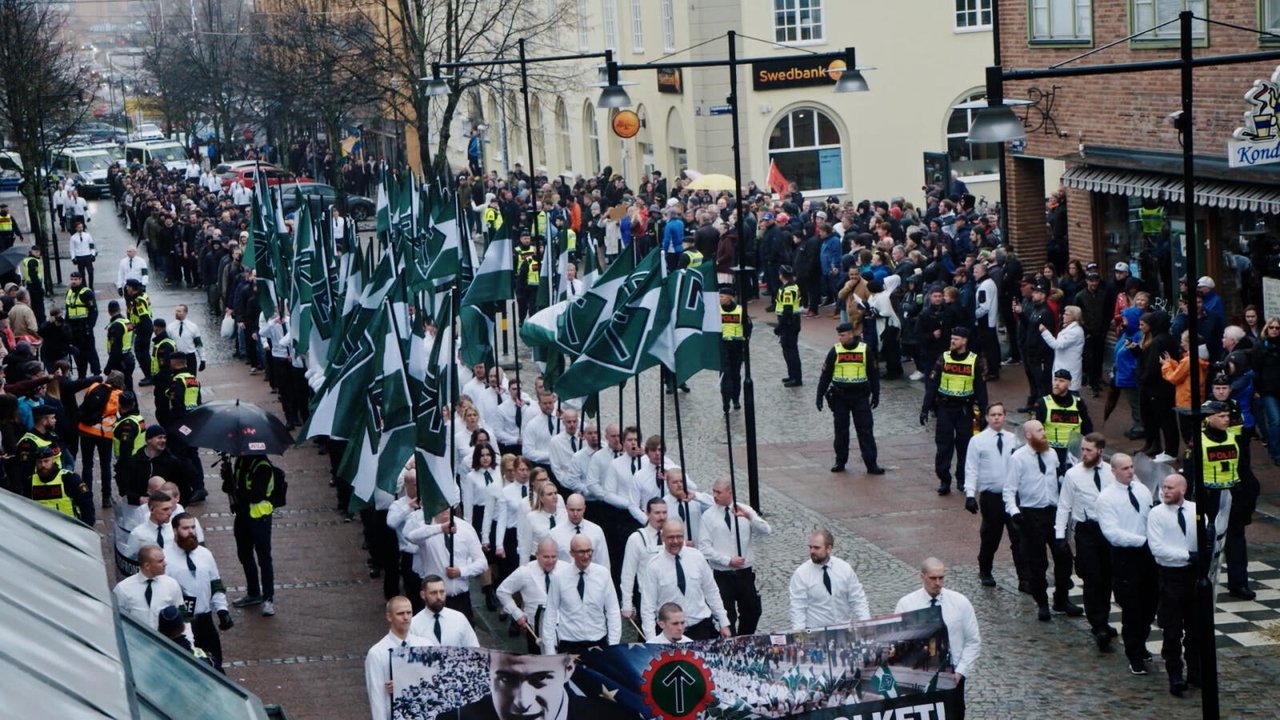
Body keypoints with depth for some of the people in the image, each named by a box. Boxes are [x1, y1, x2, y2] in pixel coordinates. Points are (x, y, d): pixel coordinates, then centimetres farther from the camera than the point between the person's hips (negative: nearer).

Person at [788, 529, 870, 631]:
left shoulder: (844, 568, 1)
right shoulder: (801, 574, -4)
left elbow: (858, 599, 5)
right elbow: (797, 608, -5)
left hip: (845, 628, 2)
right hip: (815, 630, -2)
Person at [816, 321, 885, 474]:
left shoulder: (865, 350, -3)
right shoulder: (835, 351, -1)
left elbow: (874, 374, 5)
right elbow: (825, 375, 4)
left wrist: (876, 396, 6)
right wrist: (820, 396, 2)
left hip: (861, 397, -1)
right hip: (839, 397, 1)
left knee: (866, 430, -3)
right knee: (841, 430, 7)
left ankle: (871, 464, -2)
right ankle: (840, 461, 19)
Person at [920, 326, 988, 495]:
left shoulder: (976, 361, -2)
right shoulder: (943, 359, 0)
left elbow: (981, 389, 2)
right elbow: (931, 384, -1)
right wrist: (925, 408, -6)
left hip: (965, 409, 0)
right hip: (944, 407, 0)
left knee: (965, 445, 5)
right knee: (944, 445, -3)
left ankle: (963, 480, 17)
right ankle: (944, 480, 2)